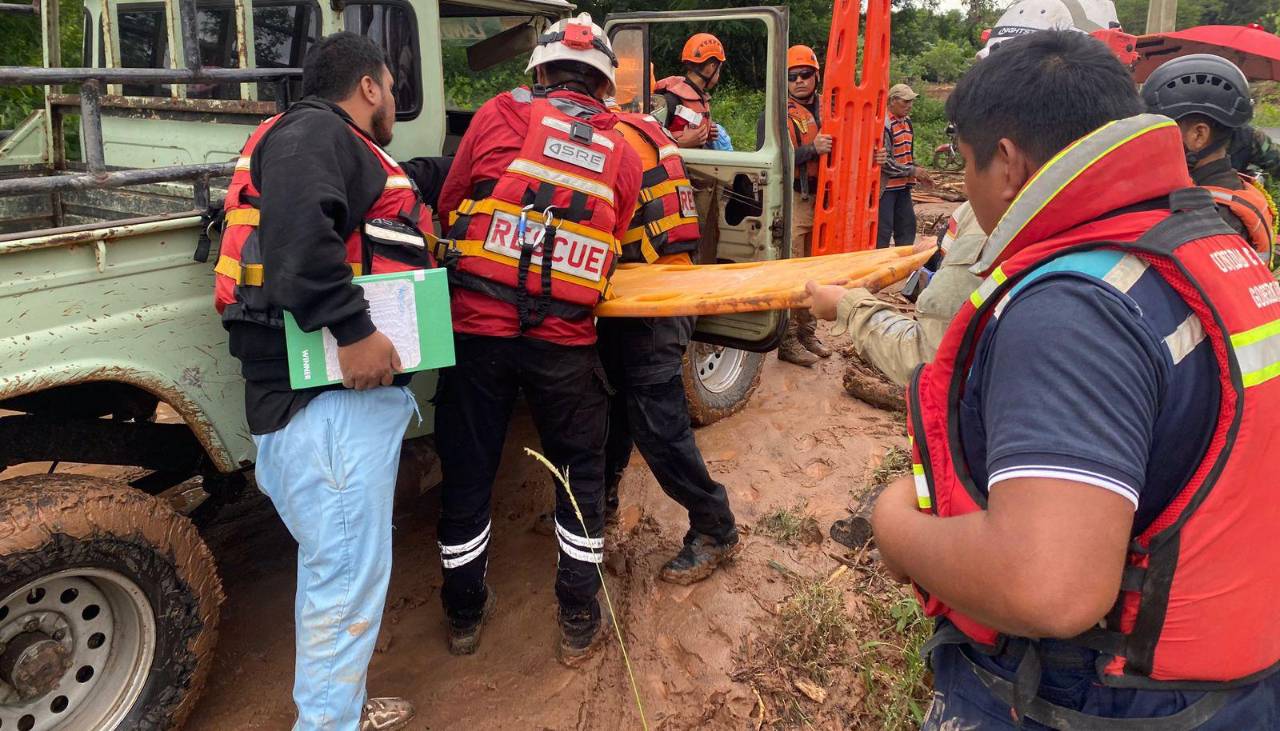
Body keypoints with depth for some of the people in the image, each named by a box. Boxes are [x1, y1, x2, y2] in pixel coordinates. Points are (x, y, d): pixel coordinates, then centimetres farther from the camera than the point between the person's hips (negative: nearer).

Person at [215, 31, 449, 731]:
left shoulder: (343, 150, 25)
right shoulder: (315, 130, -7)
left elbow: (412, 180, 44)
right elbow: (297, 229, -25)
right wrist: (354, 331, -28)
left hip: (349, 389, 11)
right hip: (330, 396, -11)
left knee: (335, 566, 19)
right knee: (350, 575, -6)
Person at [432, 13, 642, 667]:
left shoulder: (499, 113, 3)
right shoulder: (623, 153, 8)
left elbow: (449, 208, 10)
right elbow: (606, 249, 8)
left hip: (475, 326, 0)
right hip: (564, 340, 1)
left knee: (467, 471, 16)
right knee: (581, 472, 19)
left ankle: (464, 613, 33)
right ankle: (579, 623, 25)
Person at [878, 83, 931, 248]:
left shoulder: (907, 121, 11)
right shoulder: (884, 123, -16)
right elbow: (884, 161, -20)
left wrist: (919, 173, 5)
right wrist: (913, 171, -16)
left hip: (903, 185, 9)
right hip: (885, 186, -9)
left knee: (907, 226, 13)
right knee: (882, 230, -4)